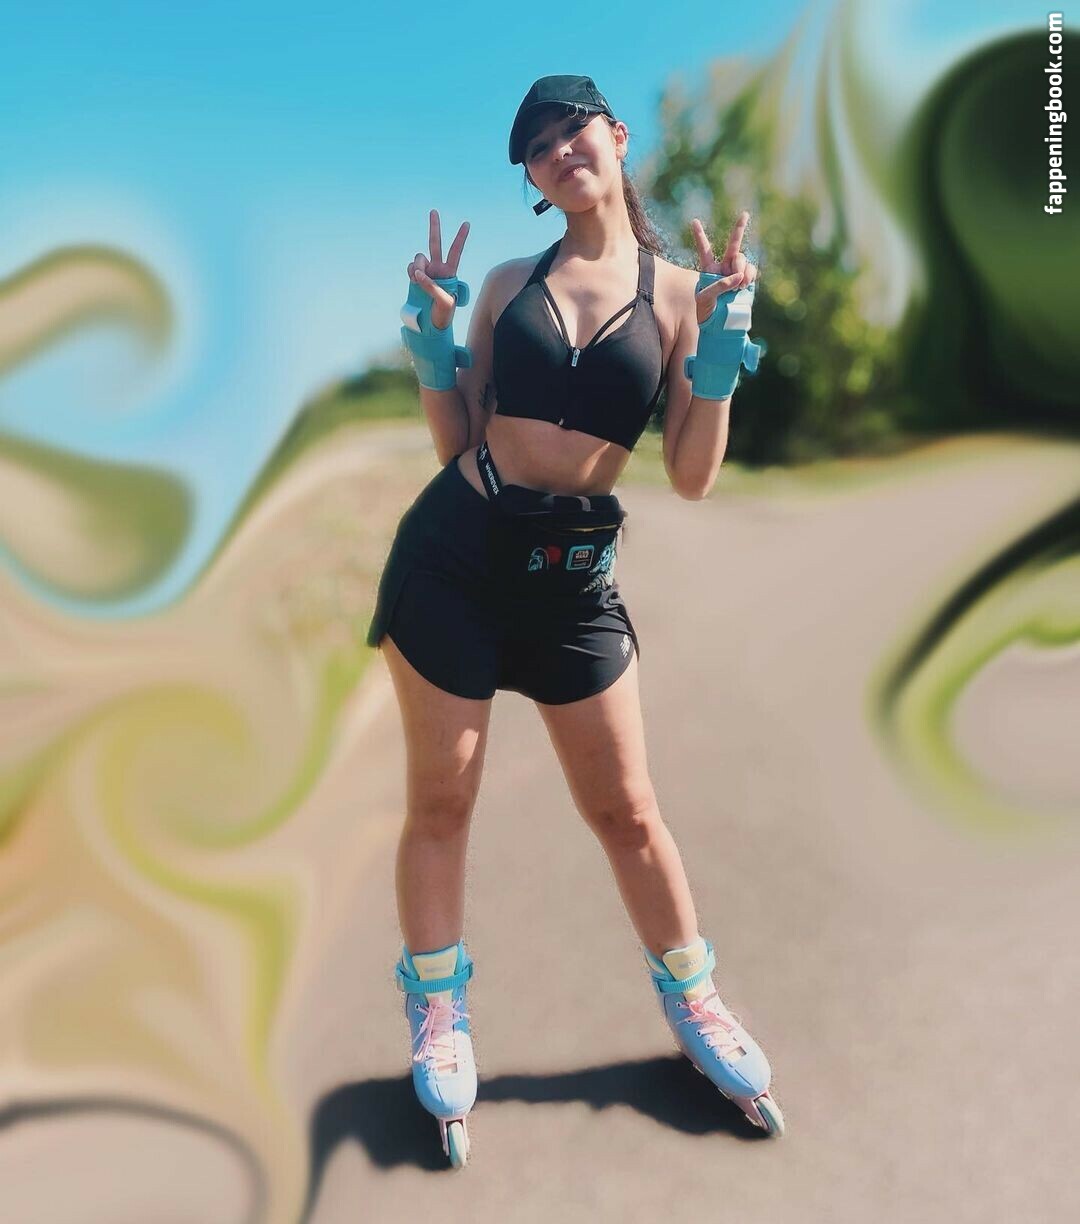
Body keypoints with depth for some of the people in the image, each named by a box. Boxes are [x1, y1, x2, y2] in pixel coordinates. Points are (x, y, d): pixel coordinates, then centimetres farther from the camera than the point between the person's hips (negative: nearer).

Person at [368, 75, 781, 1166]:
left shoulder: (681, 293, 3)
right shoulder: (509, 284, 7)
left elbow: (692, 476, -2)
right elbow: (456, 443, 7)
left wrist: (719, 357, -12)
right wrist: (431, 341, -4)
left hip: (572, 576, -1)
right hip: (453, 551, 1)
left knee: (626, 812, 8)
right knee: (441, 799, 8)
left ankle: (693, 1003, 32)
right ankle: (438, 1016, 29)